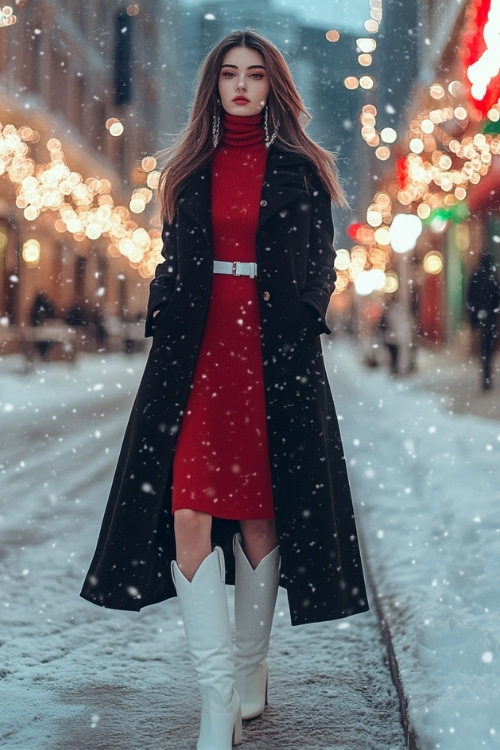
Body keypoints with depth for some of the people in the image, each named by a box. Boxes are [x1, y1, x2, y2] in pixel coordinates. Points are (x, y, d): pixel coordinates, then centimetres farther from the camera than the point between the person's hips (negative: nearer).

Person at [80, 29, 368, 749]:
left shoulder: (301, 168, 9)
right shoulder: (192, 168, 16)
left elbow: (321, 263, 8)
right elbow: (173, 260, 18)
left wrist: (301, 315, -7)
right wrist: (163, 317, 4)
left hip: (275, 353, -1)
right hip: (196, 350, 2)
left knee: (260, 512, 3)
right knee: (187, 509, -12)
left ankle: (250, 670, 20)